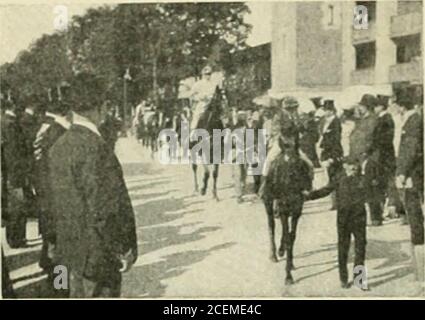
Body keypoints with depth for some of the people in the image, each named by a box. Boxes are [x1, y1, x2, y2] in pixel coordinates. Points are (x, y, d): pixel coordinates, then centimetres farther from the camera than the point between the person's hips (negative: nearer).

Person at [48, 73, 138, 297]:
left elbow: (56, 200, 12)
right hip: (97, 251, -8)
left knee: (77, 293, 19)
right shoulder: (94, 147, -22)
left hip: (70, 248, 8)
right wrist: (124, 249, -13)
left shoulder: (59, 147, 3)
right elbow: (106, 207, -23)